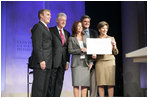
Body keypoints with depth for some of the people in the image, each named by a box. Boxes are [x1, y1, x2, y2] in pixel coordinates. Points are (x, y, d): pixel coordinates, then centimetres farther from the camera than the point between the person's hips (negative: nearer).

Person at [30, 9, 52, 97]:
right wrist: (41, 60, -21)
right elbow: (37, 46, -15)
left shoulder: (46, 28, 23)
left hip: (47, 63, 9)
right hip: (41, 63, -9)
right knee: (39, 86, -9)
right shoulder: (38, 27, -6)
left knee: (45, 86, 8)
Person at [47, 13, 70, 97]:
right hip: (53, 61, -5)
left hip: (63, 62, 5)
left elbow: (68, 49, 15)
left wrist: (67, 62, 10)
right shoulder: (51, 30, 1)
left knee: (60, 82, 6)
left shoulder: (67, 33, 17)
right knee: (51, 82, -2)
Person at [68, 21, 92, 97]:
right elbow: (70, 50, -1)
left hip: (85, 62, 3)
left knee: (85, 83, -2)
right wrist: (80, 50, -12)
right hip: (76, 63, -3)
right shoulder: (71, 38, 7)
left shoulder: (86, 37, 15)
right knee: (76, 83, -6)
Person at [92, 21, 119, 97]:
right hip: (99, 62, 0)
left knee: (110, 83, -5)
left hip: (110, 61, 0)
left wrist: (114, 46, -10)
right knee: (100, 83, -4)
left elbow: (116, 53, 10)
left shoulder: (111, 38, 12)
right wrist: (93, 55, -8)